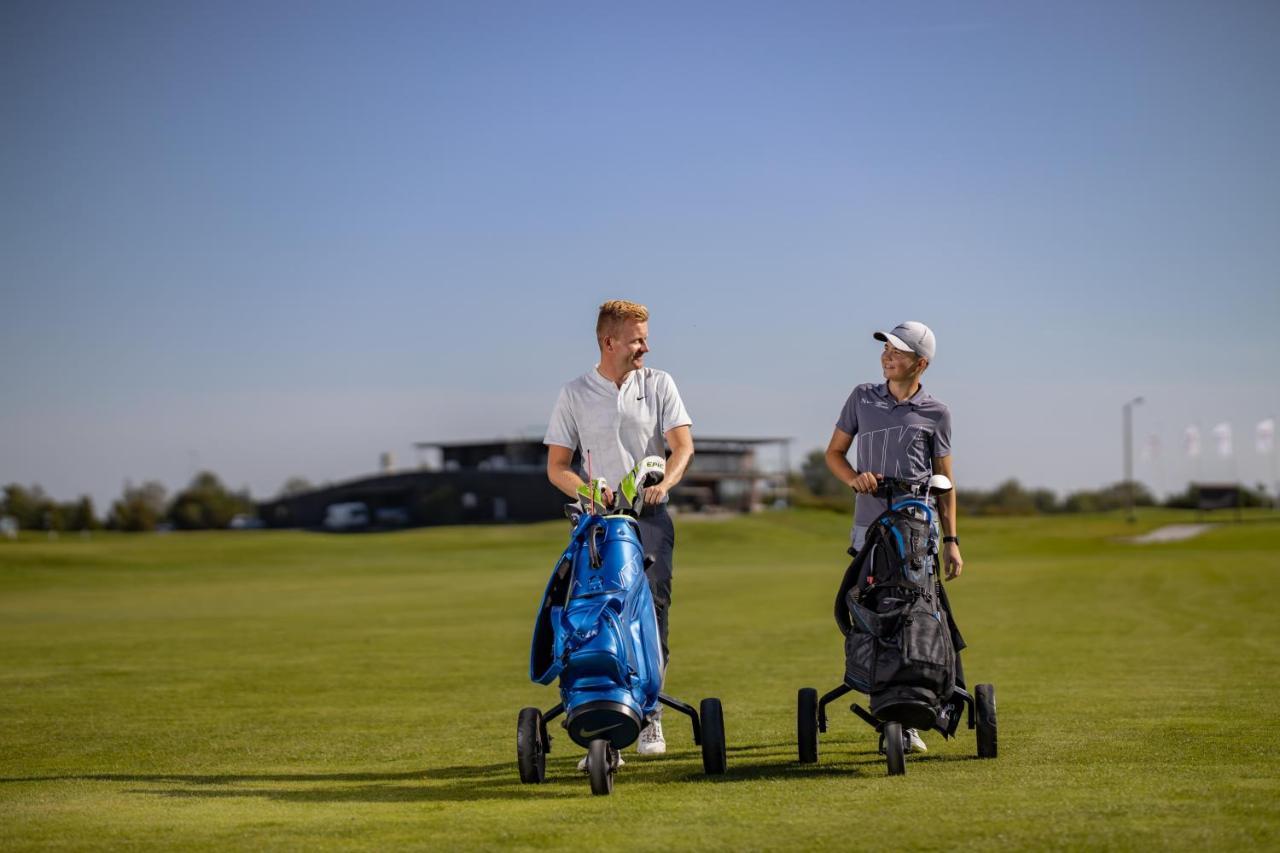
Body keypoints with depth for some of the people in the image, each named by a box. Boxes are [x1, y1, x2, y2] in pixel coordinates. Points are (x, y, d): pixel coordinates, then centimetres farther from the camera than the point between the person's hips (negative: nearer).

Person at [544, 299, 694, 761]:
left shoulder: (658, 384, 9)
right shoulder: (575, 394, 8)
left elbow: (683, 444, 0)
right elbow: (556, 466, 7)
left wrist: (664, 482, -20)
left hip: (650, 513, 0)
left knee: (652, 604, -15)